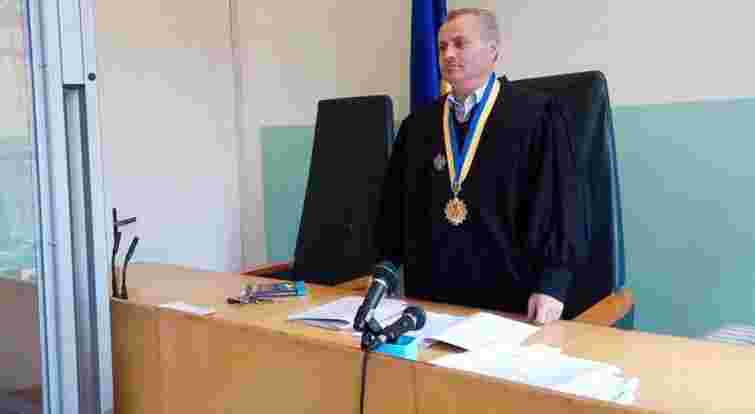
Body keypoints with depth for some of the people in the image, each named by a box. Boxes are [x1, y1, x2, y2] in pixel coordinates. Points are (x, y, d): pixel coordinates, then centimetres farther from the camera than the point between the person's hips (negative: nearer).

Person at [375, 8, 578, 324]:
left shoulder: (536, 114, -4)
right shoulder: (418, 124, 10)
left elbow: (556, 202, -10)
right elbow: (394, 201, 14)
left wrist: (551, 285, -16)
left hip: (508, 294, -4)